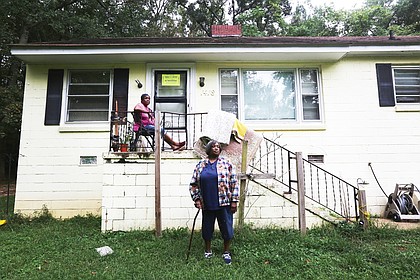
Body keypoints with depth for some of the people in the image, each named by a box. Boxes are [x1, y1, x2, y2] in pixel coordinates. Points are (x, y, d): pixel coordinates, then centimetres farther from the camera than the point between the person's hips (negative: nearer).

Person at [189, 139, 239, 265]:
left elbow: (234, 183, -2)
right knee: (207, 228, 14)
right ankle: (208, 251, 35)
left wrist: (234, 201, -6)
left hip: (224, 203, -2)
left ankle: (226, 252, 27)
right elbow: (193, 184, 8)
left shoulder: (226, 164, -1)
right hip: (207, 204, 2)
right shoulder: (200, 165, 5)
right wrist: (196, 199, 0)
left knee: (227, 228, 6)